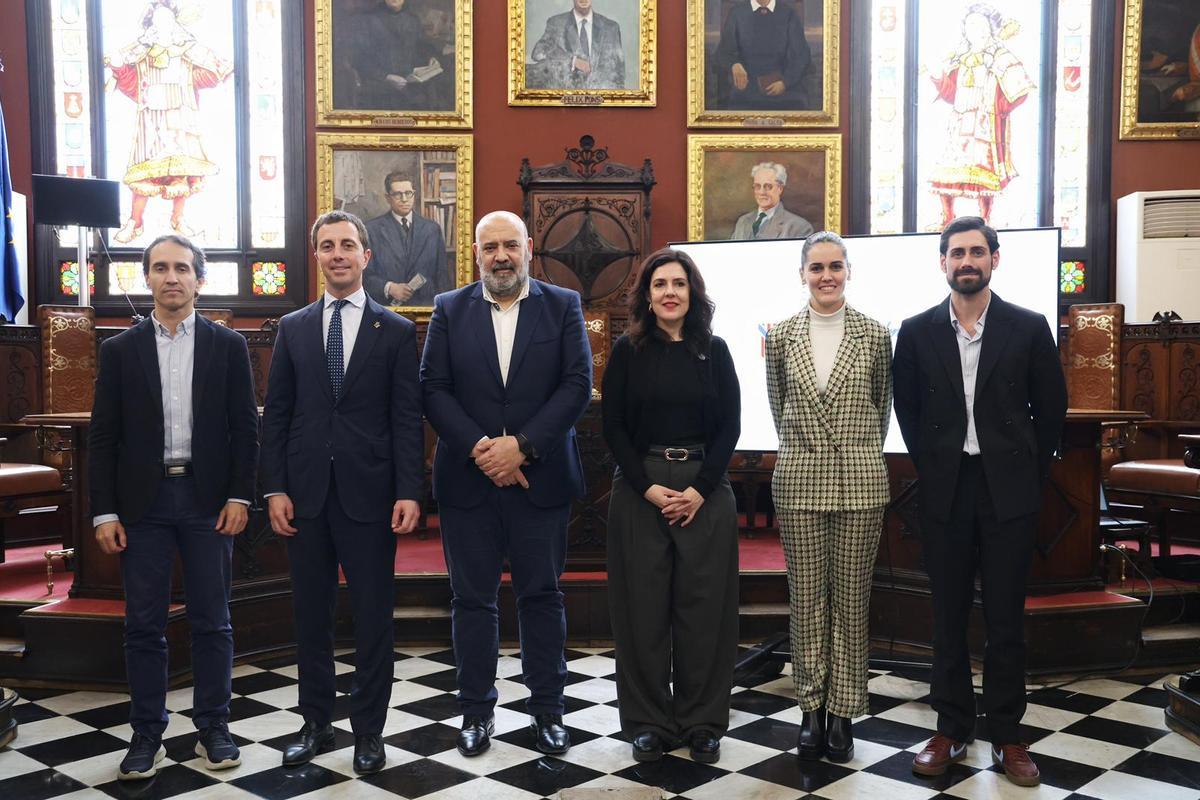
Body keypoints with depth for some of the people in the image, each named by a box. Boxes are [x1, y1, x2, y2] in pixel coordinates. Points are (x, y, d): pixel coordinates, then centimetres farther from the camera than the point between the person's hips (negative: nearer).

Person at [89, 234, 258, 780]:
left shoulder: (227, 345, 3)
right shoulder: (120, 350, 5)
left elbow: (245, 427, 3)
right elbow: (103, 436, 3)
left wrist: (239, 496, -5)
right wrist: (104, 512, -3)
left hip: (208, 499, 0)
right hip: (143, 501, 1)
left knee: (212, 622, 6)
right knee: (144, 626, 6)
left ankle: (213, 728, 19)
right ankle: (146, 735, 17)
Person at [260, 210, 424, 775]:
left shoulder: (396, 331, 2)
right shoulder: (292, 328, 9)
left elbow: (407, 418, -2)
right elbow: (275, 415, 7)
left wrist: (409, 492, -10)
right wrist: (275, 488, -1)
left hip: (368, 492, -2)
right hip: (306, 493, 2)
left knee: (373, 616, 4)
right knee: (311, 614, 11)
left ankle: (368, 730, 18)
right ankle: (316, 723, 24)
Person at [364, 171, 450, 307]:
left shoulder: (432, 229, 12)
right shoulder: (371, 229, 6)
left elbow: (442, 275, 13)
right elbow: (365, 274, 3)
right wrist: (389, 288, -11)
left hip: (425, 306, 2)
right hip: (386, 307, -1)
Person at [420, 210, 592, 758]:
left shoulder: (563, 306, 3)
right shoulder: (449, 310, 6)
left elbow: (577, 385, -5)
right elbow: (433, 389, -1)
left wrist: (522, 445, -14)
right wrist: (479, 448, -13)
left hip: (540, 477, -1)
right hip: (467, 479, 1)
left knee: (542, 595, 8)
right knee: (472, 599, 8)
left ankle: (547, 708, 20)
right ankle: (477, 710, 21)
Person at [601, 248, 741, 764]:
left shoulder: (714, 350, 5)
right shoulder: (628, 350, 3)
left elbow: (730, 426, 2)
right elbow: (613, 426, 0)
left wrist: (699, 488, -10)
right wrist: (649, 487, -11)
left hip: (705, 491, 1)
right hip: (639, 490, 0)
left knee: (703, 606, 3)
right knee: (644, 606, 2)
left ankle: (702, 722, 16)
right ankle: (649, 722, 15)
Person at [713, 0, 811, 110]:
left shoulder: (789, 13, 3)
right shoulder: (737, 12, 3)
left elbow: (801, 55, 4)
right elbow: (724, 51, 3)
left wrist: (785, 82, -13)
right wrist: (734, 65, -22)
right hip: (746, 83, 0)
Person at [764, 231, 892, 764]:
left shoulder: (874, 335, 0)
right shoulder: (781, 336, 3)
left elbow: (881, 405, 12)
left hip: (860, 480, -1)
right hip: (799, 481, 1)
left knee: (850, 598, 5)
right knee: (807, 597, 6)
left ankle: (843, 712, 15)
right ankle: (811, 708, 18)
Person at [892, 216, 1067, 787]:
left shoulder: (1029, 328, -1)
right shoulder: (917, 332, 2)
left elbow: (1051, 407, 5)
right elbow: (906, 408, 10)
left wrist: (1030, 474, 4)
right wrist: (930, 467, 6)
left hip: (1008, 492, -1)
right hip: (945, 490, 1)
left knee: (1006, 618, 6)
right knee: (949, 616, 9)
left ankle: (1006, 736, 17)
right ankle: (952, 729, 20)